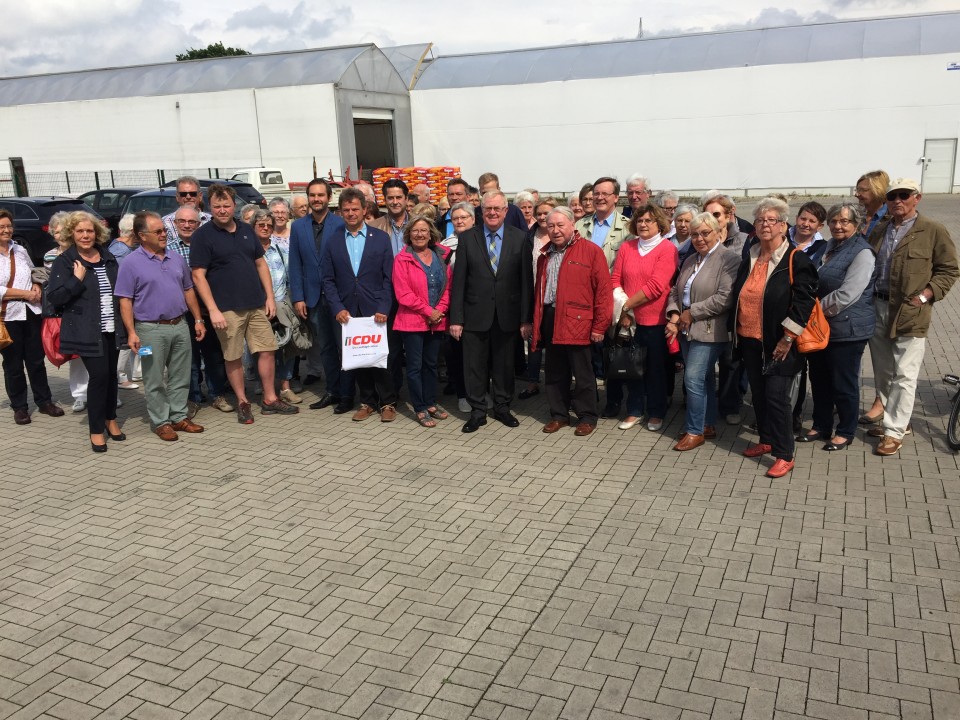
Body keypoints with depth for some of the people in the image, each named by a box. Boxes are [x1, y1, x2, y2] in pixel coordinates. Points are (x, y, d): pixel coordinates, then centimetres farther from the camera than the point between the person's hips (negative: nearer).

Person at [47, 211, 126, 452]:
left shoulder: (108, 258, 10)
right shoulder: (64, 261, -5)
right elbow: (54, 298, -9)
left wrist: (125, 321, 13)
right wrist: (77, 280, -20)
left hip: (112, 328, 5)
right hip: (87, 331, -5)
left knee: (111, 374, 12)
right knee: (99, 375, -8)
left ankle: (110, 419, 31)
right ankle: (96, 430, 5)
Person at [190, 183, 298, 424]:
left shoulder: (246, 230, 10)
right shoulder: (203, 236, -6)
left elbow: (260, 264, 15)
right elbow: (198, 276, -10)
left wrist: (269, 296, 6)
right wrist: (213, 310, -17)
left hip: (257, 304, 5)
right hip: (227, 309, -5)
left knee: (267, 350, 6)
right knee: (233, 357, 4)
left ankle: (270, 399, 18)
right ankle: (242, 402, 19)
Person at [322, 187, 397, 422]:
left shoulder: (381, 238, 3)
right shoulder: (333, 243, 8)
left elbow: (388, 277, 0)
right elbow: (328, 280, 7)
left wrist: (384, 308, -9)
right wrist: (337, 309, -5)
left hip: (376, 311, -2)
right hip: (347, 312, 2)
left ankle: (387, 403, 15)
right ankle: (367, 402, 20)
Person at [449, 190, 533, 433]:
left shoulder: (520, 238, 0)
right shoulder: (467, 238, 0)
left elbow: (526, 281, -1)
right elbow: (458, 281, -1)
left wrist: (526, 318, -4)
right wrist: (456, 318, -6)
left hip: (507, 314, 0)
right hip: (476, 313, 0)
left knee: (504, 365, 12)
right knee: (475, 366, 6)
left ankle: (502, 407, 29)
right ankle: (477, 412, 20)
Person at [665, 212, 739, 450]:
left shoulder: (729, 259, -10)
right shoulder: (690, 261, 15)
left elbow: (725, 298, -20)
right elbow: (675, 290, 16)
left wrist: (692, 313, -15)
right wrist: (674, 315, -4)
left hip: (709, 332, -8)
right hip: (687, 330, 8)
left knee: (694, 379, -9)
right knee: (704, 379, 15)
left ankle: (695, 431, 2)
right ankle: (708, 425, 25)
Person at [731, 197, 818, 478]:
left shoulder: (797, 260, -10)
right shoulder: (749, 260, 11)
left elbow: (803, 301, -15)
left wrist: (787, 338, -18)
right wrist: (737, 332, 15)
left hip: (778, 344, -7)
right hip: (750, 341, 7)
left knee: (777, 397, -6)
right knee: (758, 394, 15)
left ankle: (784, 455, 4)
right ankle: (767, 440, 32)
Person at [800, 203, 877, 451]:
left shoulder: (862, 253, -14)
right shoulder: (828, 247, 12)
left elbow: (846, 295, -23)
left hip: (847, 329, -8)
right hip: (819, 327, 8)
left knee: (843, 384, 4)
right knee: (819, 380, 16)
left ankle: (845, 432, 20)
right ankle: (821, 426, 31)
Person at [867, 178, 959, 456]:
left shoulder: (933, 231, -4)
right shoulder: (878, 230, 11)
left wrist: (926, 296, -13)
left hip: (910, 314, -5)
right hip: (878, 309, 6)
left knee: (904, 376, -3)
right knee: (882, 373, 15)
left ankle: (895, 432, 3)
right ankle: (894, 419, 30)